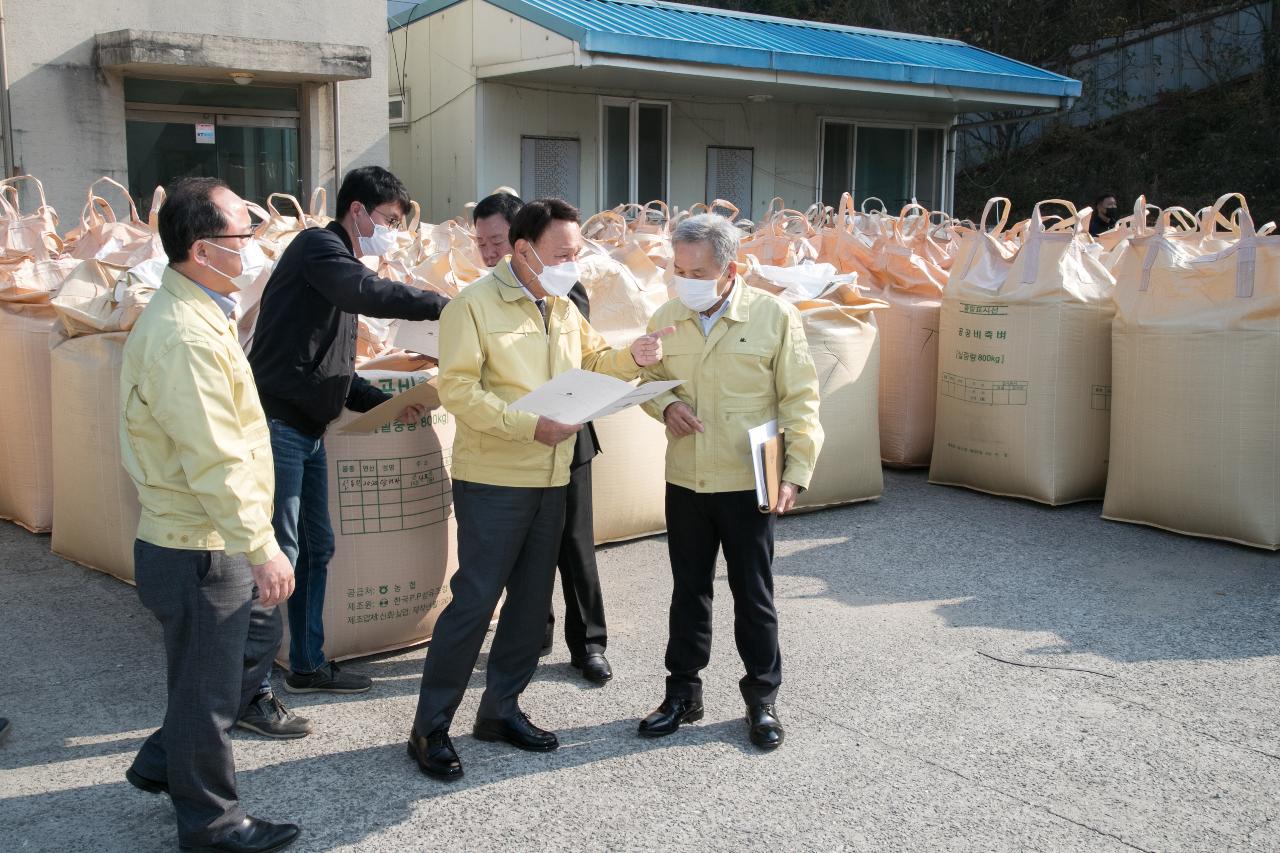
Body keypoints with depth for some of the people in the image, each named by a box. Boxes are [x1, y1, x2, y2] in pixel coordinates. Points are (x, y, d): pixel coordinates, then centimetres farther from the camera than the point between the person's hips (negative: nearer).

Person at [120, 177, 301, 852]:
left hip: (213, 541, 10)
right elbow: (215, 462, -28)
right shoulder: (184, 337, -25)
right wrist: (263, 550, -24)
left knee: (259, 639, 24)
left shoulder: (195, 314, 9)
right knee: (207, 686, 6)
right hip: (197, 550, -10)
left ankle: (164, 761, 37)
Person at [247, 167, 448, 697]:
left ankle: (306, 665, 25)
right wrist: (443, 306, -23)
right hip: (278, 424, -10)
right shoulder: (317, 246, -6)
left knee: (316, 549, 14)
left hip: (308, 430, 10)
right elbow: (368, 293, -28)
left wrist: (388, 403, 9)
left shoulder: (339, 269, 22)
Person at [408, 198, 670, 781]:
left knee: (532, 599, 12)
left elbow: (590, 365, 20)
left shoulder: (564, 309, 13)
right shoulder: (475, 305, -10)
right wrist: (529, 426, -25)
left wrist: (630, 358, -1)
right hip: (492, 479, -7)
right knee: (475, 600, -5)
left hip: (550, 480, 7)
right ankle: (430, 727, 7)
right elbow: (458, 389, -17)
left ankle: (501, 709, 27)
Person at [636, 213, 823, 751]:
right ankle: (682, 692, 29)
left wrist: (796, 473, -11)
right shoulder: (667, 319, 0)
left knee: (753, 595, 8)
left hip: (747, 484, -3)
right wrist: (665, 404, -9)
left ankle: (762, 699, 23)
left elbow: (800, 400, -6)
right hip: (685, 482, 3)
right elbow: (649, 379, 14)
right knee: (688, 590, 14)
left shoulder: (774, 316, -10)